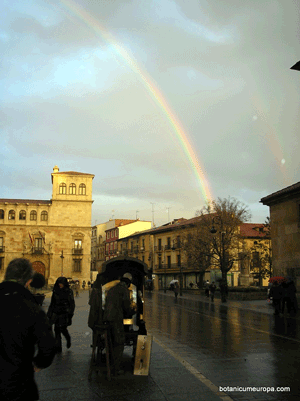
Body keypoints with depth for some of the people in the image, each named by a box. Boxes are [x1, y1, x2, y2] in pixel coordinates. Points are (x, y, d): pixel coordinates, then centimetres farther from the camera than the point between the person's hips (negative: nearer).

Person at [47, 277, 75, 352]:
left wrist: (70, 314, -10)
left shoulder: (69, 291, -5)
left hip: (64, 313, -4)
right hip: (56, 313, 4)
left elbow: (72, 304, -4)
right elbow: (52, 303, 15)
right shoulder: (55, 291, 7)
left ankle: (68, 339, 25)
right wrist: (49, 313, 13)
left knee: (63, 328, -7)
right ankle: (58, 347, 12)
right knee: (57, 329, 3)